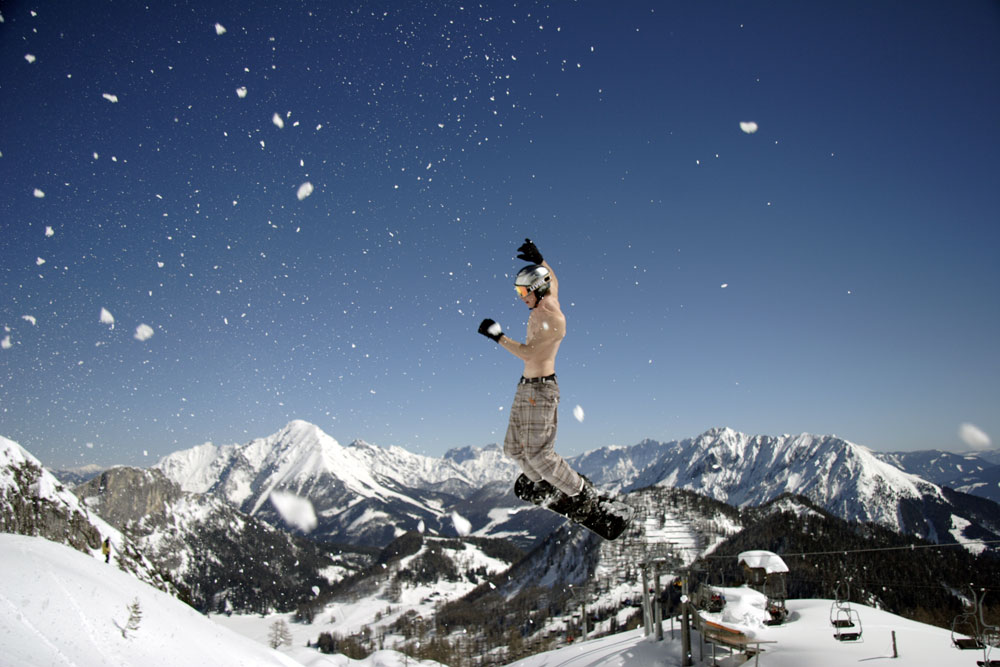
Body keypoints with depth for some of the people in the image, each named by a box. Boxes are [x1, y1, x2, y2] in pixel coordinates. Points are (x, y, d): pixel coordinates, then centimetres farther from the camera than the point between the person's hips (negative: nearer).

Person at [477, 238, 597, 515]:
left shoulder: (555, 320, -20)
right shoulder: (547, 299, 7)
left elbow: (527, 352, -26)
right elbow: (552, 278, 30)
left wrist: (498, 336, -23)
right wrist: (538, 260, 21)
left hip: (541, 390, -9)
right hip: (525, 387, 10)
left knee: (538, 454, -8)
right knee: (514, 449, 14)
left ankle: (582, 492, 9)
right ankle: (544, 484, 33)